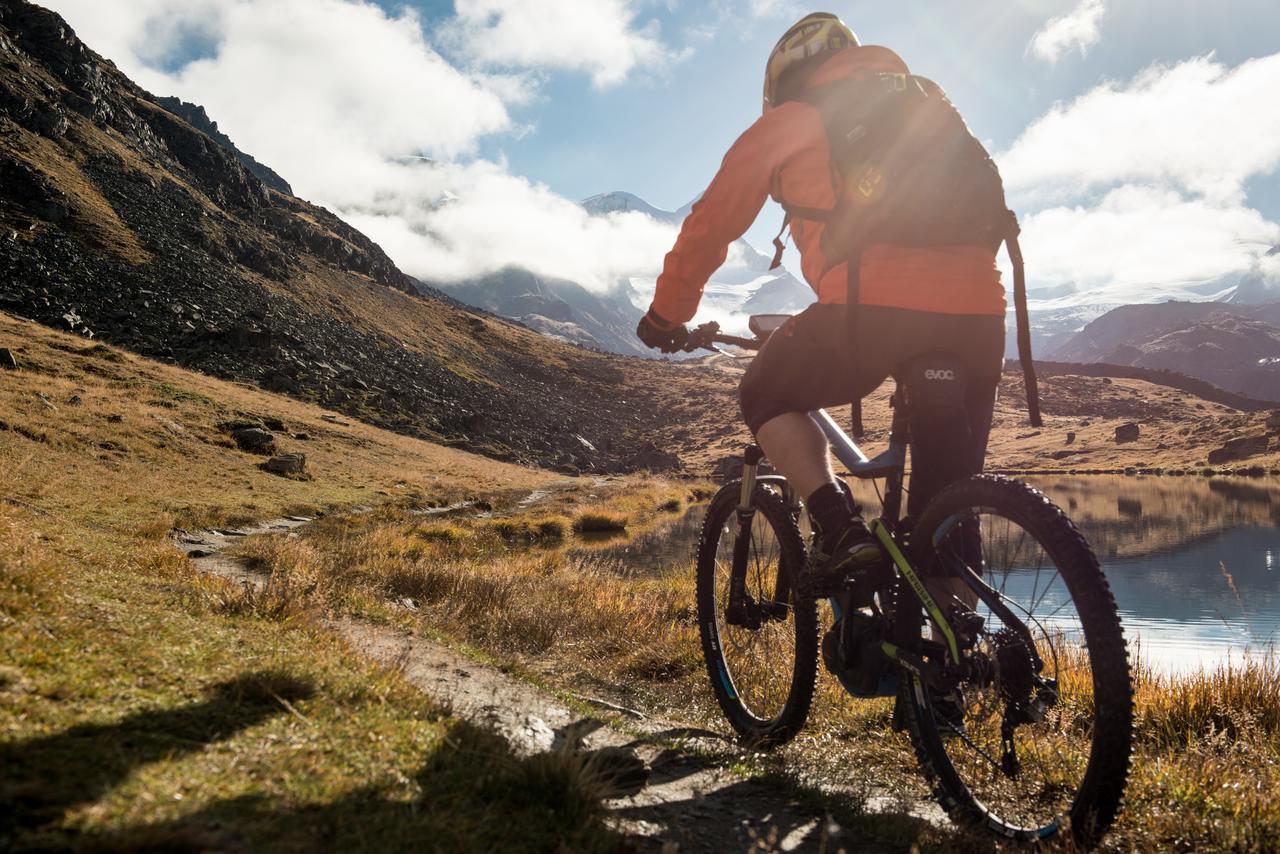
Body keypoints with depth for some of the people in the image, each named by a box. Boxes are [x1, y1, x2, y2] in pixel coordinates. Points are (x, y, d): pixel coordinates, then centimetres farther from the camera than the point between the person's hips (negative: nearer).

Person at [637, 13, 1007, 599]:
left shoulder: (788, 121, 16)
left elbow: (712, 221, 19)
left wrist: (667, 313, 30)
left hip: (874, 303, -5)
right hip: (978, 314, 6)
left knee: (766, 398, 19)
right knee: (946, 498, 16)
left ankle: (841, 532, 0)